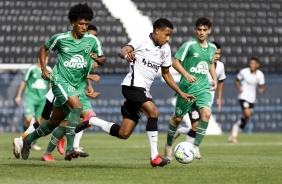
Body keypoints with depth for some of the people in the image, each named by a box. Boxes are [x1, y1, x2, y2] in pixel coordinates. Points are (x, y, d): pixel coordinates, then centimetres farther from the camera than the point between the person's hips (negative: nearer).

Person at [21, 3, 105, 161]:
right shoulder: (61, 38, -6)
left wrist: (98, 59, -17)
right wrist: (44, 69, -1)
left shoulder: (92, 40, -1)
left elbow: (103, 60, 7)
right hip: (61, 81, -4)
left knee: (54, 122, 11)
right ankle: (70, 149, -27)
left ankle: (28, 139, 34)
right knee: (77, 106, -29)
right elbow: (44, 49, 11)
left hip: (78, 86, 4)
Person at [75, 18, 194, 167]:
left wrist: (180, 93, 19)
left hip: (143, 90, 8)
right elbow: (122, 51, -21)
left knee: (123, 134, 4)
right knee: (153, 112, -27)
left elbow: (166, 74, 25)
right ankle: (155, 157, -24)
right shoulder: (142, 41, -6)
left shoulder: (166, 49, 15)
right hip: (133, 85, -8)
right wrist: (127, 55, -46)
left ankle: (91, 121, 23)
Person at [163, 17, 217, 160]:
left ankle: (196, 146, -11)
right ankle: (169, 145, 33)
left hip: (203, 88, 3)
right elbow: (175, 62, -10)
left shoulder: (212, 48, 8)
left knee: (206, 113, -22)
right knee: (178, 118, 9)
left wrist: (214, 78, 13)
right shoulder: (189, 45, -9)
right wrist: (186, 74, -24)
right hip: (187, 88, -3)